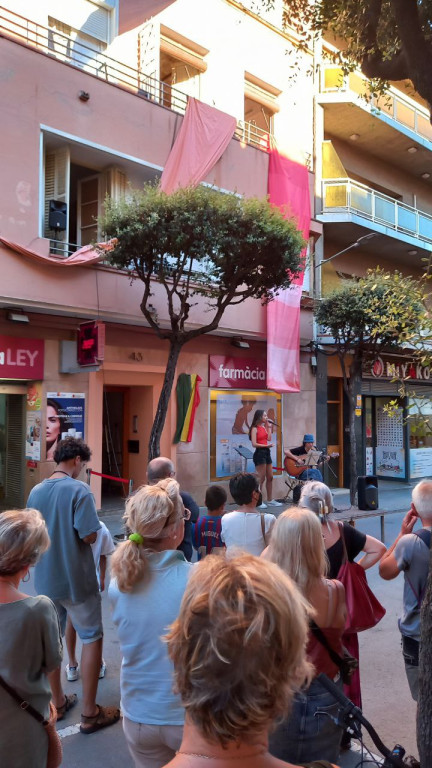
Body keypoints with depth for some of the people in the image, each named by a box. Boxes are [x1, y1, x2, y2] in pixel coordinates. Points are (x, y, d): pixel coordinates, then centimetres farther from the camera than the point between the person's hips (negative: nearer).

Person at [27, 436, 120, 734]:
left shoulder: (36, 491, 2)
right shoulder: (79, 490, -19)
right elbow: (89, 536, -24)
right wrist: (91, 524, -3)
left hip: (46, 579, 6)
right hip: (76, 579, -6)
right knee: (92, 639, 8)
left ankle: (58, 703, 32)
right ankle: (90, 713, 13)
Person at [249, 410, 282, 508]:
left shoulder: (264, 427, 15)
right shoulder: (255, 428, -9)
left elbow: (269, 438, 4)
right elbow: (254, 444, -16)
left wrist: (269, 427, 8)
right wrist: (266, 445, -20)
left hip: (266, 452, 9)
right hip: (259, 453, -9)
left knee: (270, 478, 11)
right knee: (261, 479, -6)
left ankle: (270, 500, 19)